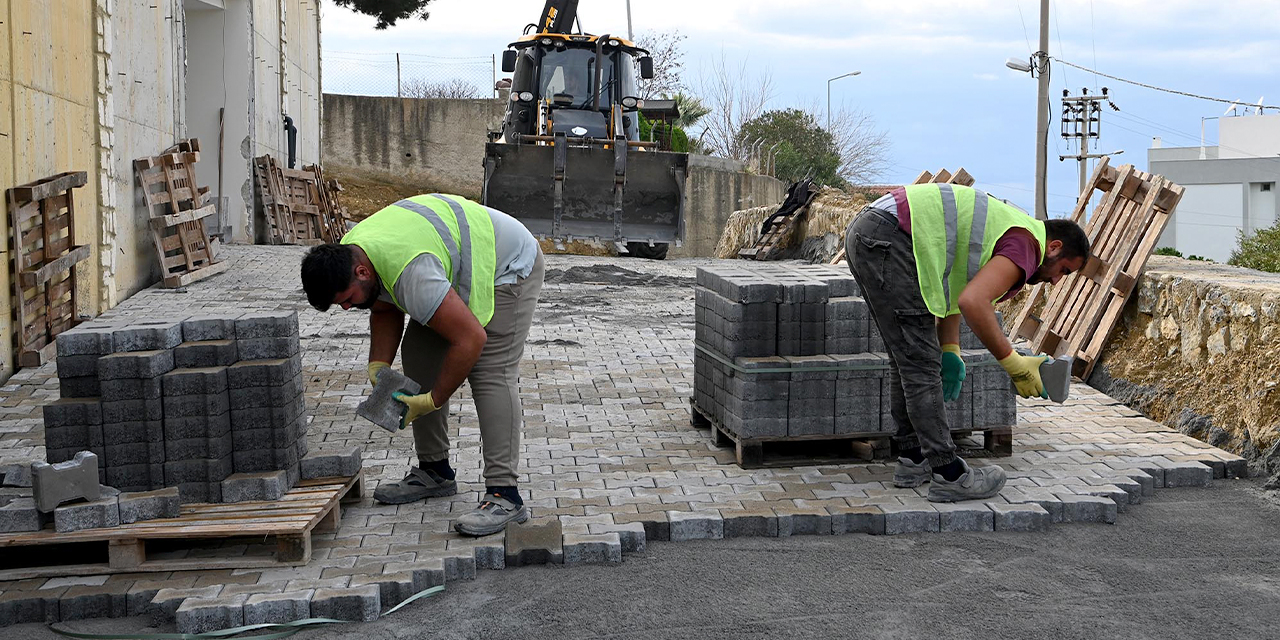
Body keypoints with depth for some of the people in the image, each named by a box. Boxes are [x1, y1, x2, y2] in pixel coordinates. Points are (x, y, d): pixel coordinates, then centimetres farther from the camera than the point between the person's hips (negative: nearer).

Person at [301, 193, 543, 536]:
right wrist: (379, 366, -6)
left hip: (510, 265, -10)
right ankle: (435, 471, 14)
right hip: (459, 265, 10)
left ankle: (504, 495, -24)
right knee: (419, 356, 5)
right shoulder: (347, 254, -9)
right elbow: (385, 312, 9)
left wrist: (432, 401, -27)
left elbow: (471, 339, -36)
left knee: (491, 372, -21)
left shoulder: (410, 273, -39)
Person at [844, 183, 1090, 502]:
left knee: (907, 359, 17)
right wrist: (1014, 364, -12)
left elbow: (951, 286, 28)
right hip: (887, 238, -10)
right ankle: (948, 474, 0)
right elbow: (973, 302, -21)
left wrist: (951, 354, 20)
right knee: (921, 362, -5)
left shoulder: (1005, 230, 24)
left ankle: (913, 458, 25)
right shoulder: (1026, 245, -6)